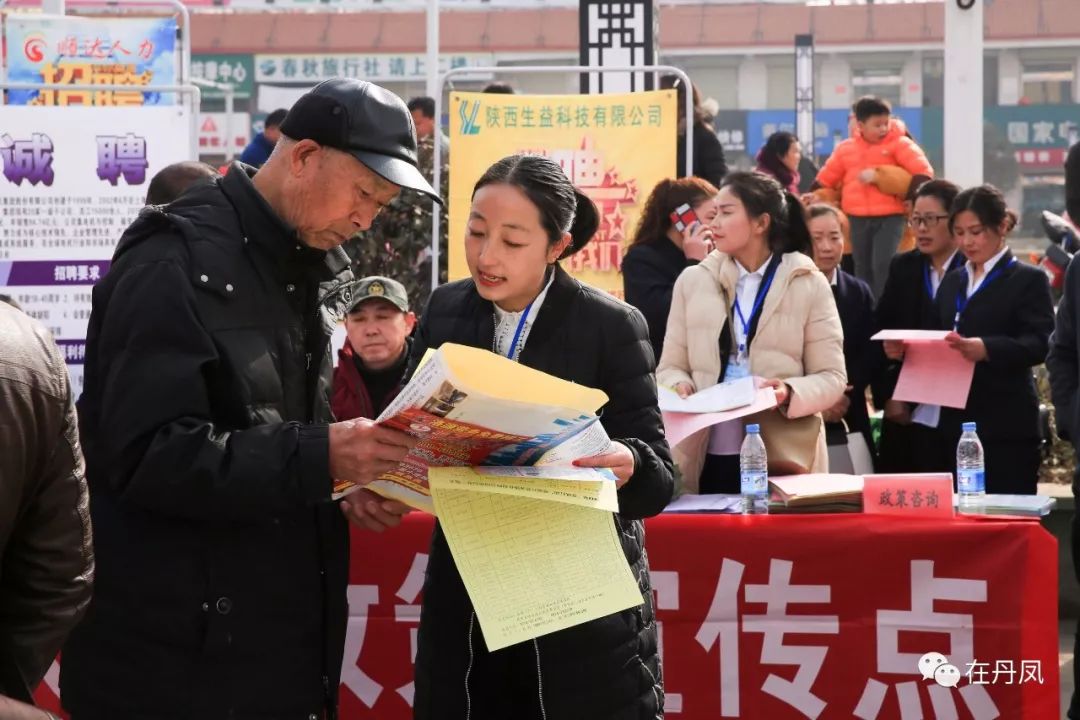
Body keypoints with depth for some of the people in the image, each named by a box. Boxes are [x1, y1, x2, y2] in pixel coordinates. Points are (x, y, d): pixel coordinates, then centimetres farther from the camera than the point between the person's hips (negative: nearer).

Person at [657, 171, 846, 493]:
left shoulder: (809, 285, 4)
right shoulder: (693, 281, 11)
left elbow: (832, 378, 1)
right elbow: (670, 367, 11)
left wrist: (791, 393, -18)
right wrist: (679, 386, -11)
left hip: (783, 458, -2)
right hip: (706, 457, 2)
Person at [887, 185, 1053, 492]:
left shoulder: (1029, 280, 0)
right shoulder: (952, 282, 20)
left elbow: (1038, 344, -13)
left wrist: (984, 348, -30)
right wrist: (905, 348, -1)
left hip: (1005, 427, -6)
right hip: (949, 423, 6)